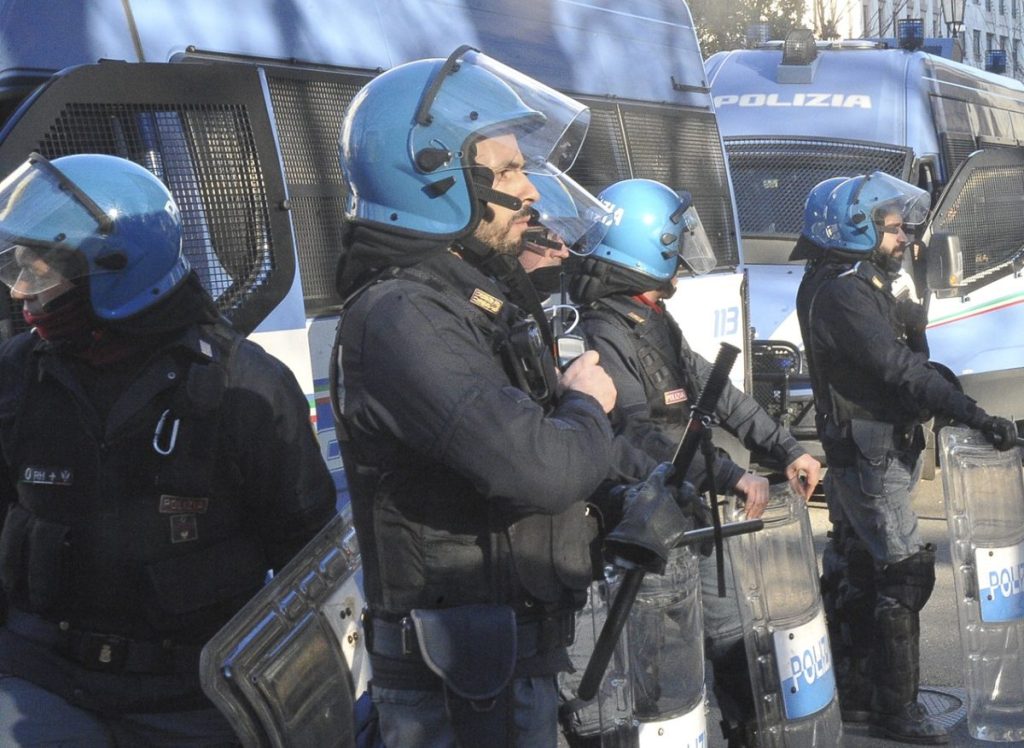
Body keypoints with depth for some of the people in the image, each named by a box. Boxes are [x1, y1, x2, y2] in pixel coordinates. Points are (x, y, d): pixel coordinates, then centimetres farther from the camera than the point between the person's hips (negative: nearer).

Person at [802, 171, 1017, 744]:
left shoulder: (873, 293, 15)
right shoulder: (843, 297, -17)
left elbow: (911, 367, 14)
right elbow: (902, 371, -27)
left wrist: (962, 408, 5)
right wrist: (977, 417, -31)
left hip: (878, 455, 10)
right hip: (868, 458, -10)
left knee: (859, 576, 14)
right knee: (907, 574, -7)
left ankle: (854, 695, 24)